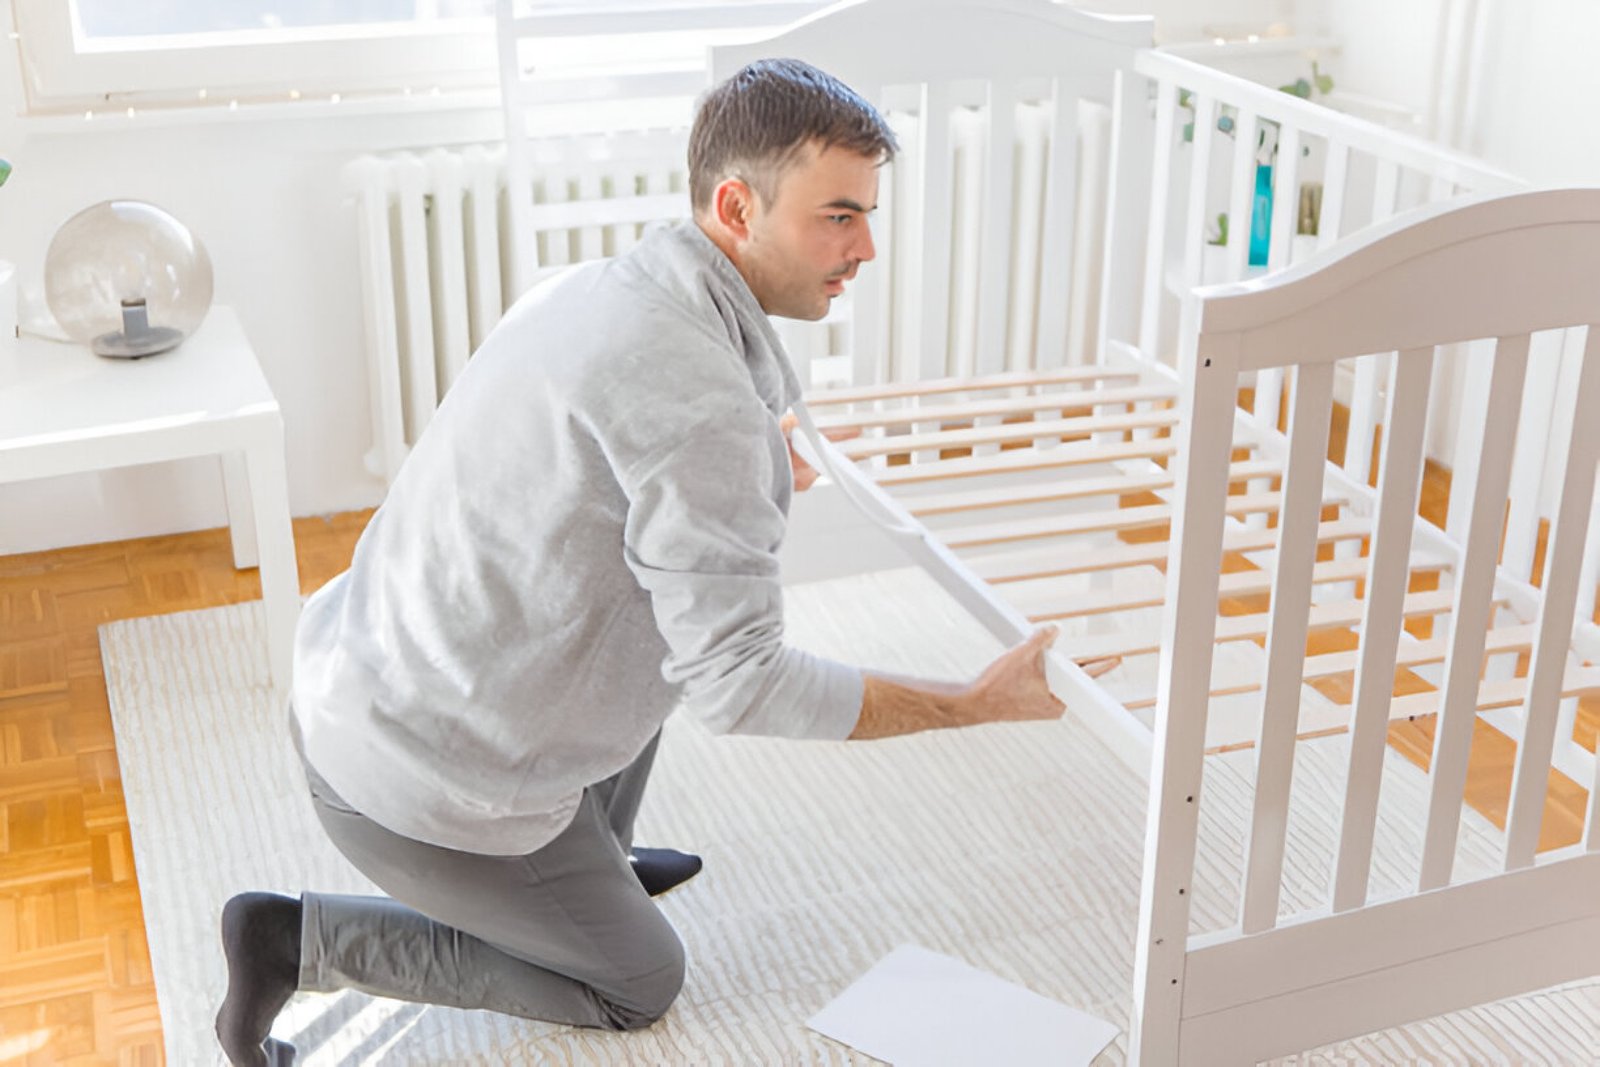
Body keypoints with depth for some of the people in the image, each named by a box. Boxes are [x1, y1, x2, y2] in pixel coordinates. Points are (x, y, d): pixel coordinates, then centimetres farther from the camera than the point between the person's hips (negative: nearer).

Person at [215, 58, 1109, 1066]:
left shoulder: (594, 289, 2)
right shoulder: (702, 397, -26)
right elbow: (740, 683, -24)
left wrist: (756, 475, 29)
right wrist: (980, 703, -16)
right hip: (427, 785, -8)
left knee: (661, 615, 23)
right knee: (638, 984, 15)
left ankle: (596, 857, 33)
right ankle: (303, 938, 7)